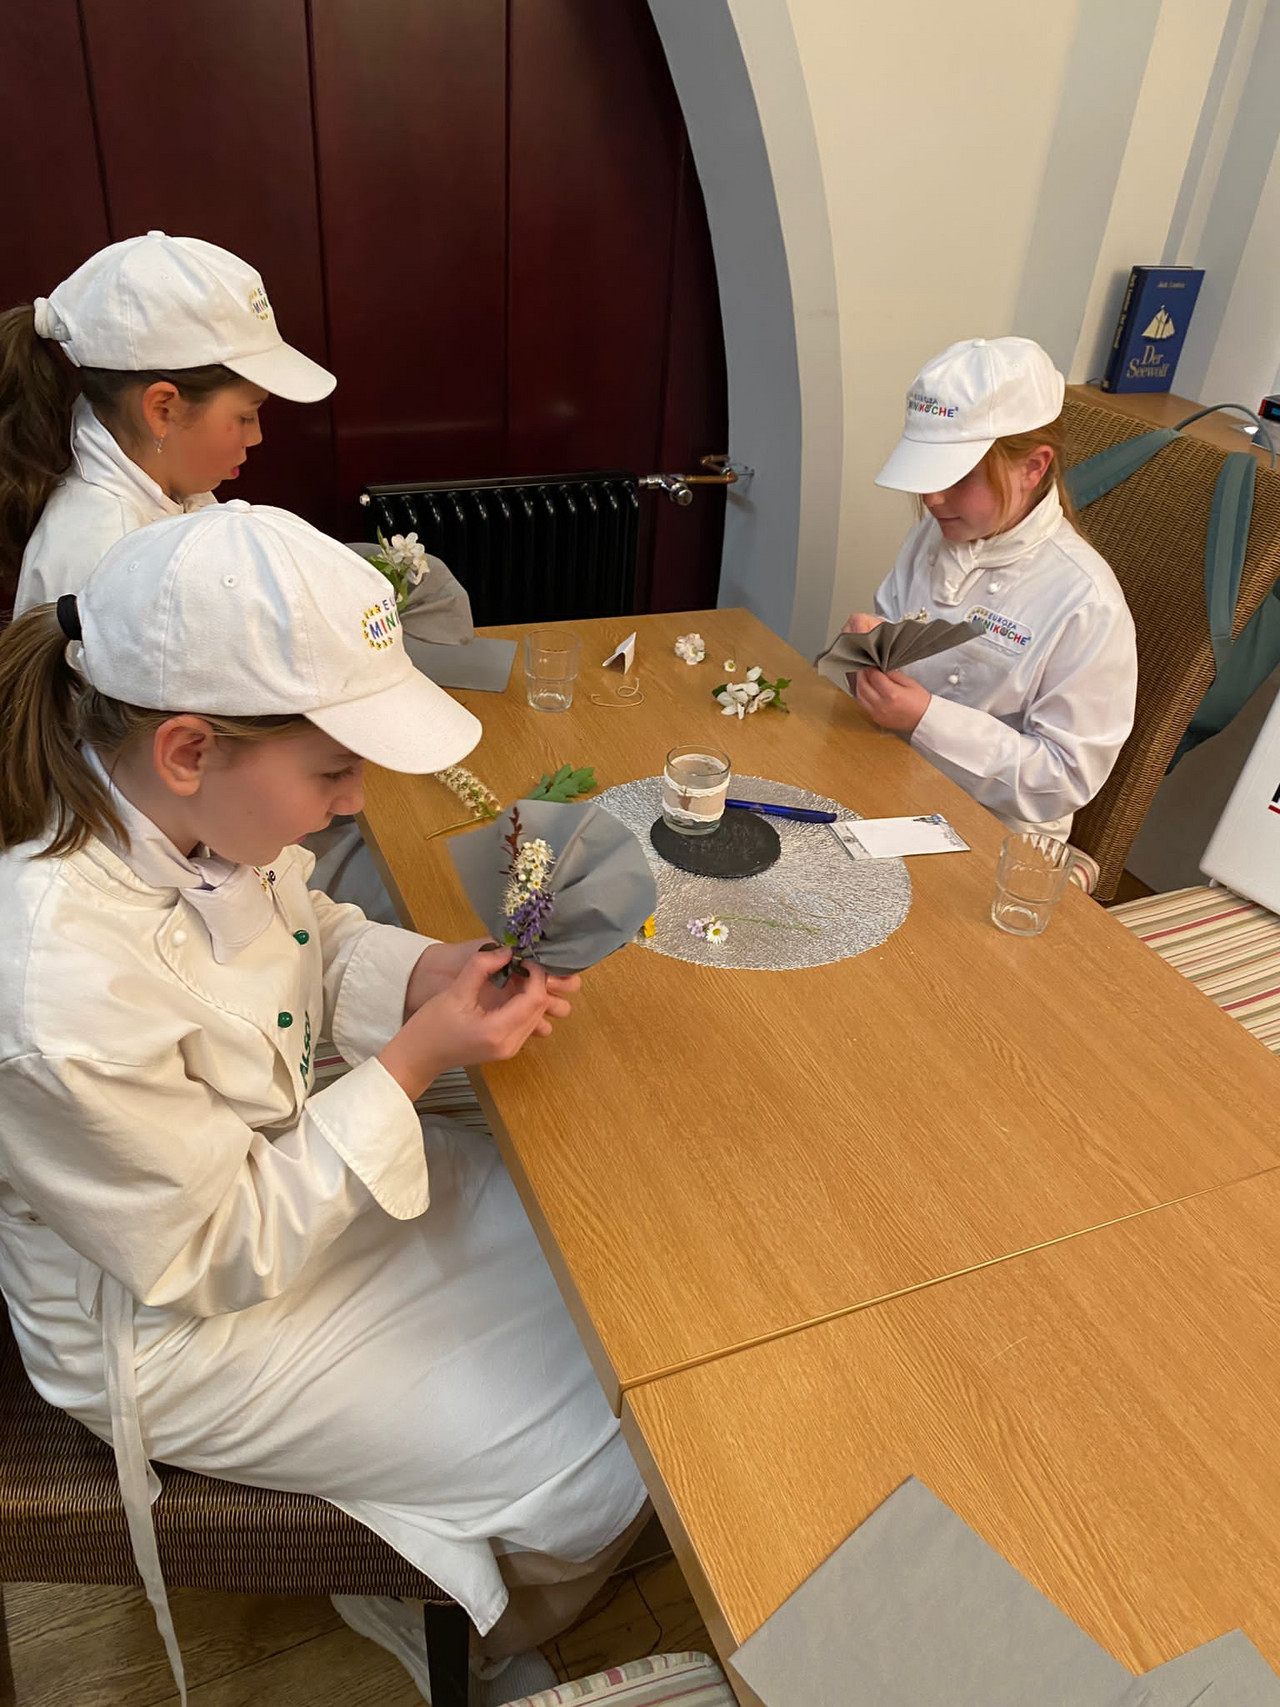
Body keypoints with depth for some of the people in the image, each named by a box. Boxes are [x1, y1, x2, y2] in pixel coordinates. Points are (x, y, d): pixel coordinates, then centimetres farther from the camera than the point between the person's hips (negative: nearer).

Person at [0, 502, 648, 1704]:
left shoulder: (199, 817, -16)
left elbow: (309, 939, 5)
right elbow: (221, 1257, -24)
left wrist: (439, 971, -15)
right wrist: (417, 1060, -26)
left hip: (284, 1166, 7)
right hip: (181, 1332, -7)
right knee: (601, 1466, -2)